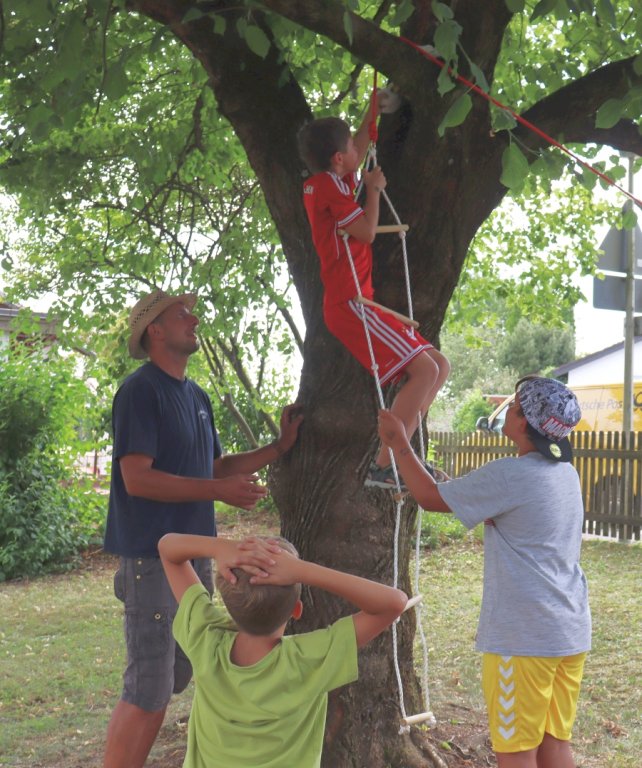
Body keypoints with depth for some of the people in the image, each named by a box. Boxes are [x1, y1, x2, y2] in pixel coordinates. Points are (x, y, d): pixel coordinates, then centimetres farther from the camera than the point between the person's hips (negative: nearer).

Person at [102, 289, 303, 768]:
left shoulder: (197, 396, 14)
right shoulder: (141, 390, -12)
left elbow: (216, 466, 19)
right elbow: (137, 478, -20)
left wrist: (280, 447, 10)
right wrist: (219, 490, -21)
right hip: (153, 557, -9)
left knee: (174, 679, 16)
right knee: (148, 690, -6)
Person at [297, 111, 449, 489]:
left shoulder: (327, 184, 20)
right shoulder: (329, 185, -9)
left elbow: (359, 154, 39)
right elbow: (366, 231, -15)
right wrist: (374, 189, -1)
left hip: (357, 303, 11)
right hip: (350, 303, -11)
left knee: (441, 365, 9)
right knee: (424, 369, -21)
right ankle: (384, 467, -20)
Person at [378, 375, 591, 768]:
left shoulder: (509, 475, -18)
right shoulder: (567, 473, 8)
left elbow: (431, 497, -9)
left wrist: (400, 445, 2)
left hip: (523, 636, -8)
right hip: (571, 631, 8)